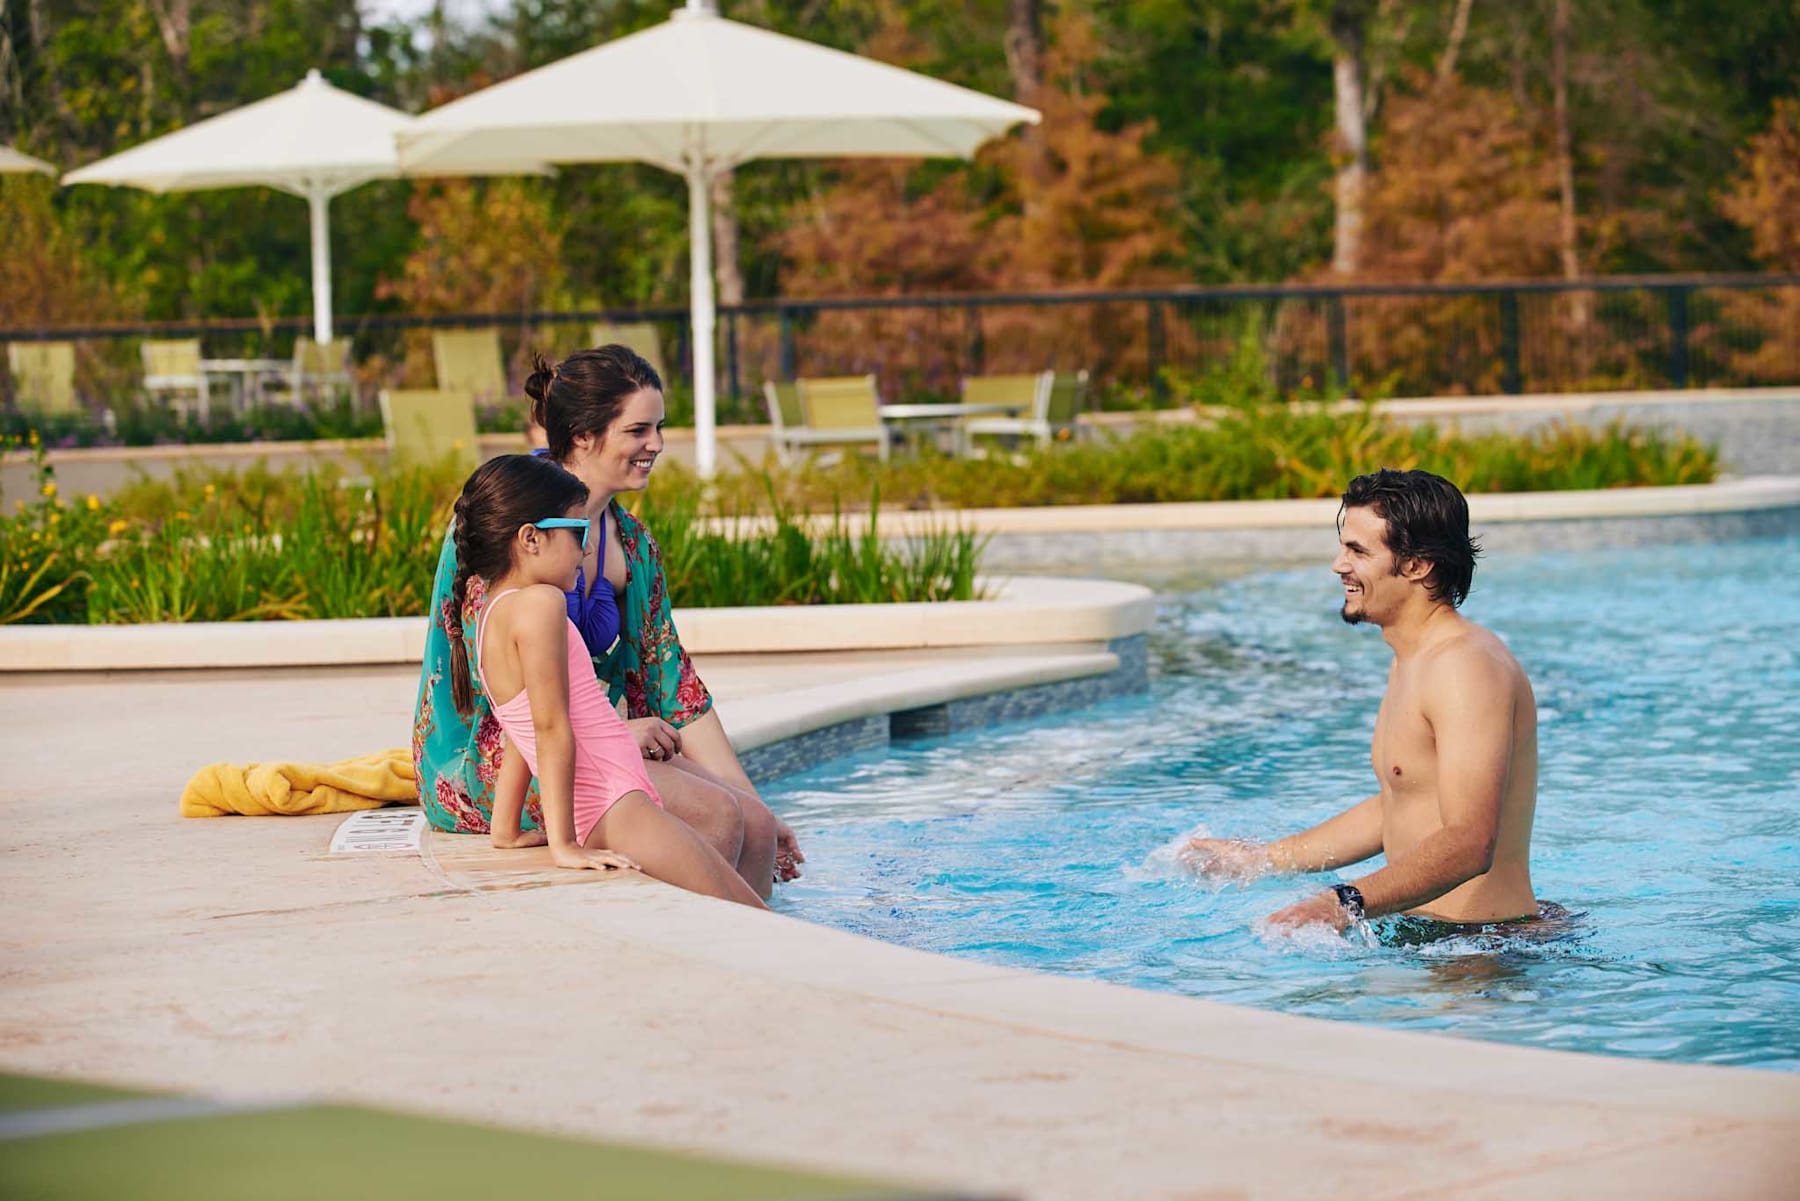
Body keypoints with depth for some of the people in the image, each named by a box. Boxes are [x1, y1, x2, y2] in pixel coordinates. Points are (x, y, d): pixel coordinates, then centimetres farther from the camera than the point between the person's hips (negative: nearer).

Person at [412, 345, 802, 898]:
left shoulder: (631, 545, 10)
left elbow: (672, 686, 12)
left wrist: (757, 809, 7)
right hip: (483, 757, -8)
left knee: (754, 824, -12)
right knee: (713, 813, -22)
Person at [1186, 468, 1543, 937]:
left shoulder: (1467, 667, -18)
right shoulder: (1412, 661, 15)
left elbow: (1469, 844, -27)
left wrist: (1349, 903, -38)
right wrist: (1258, 859, 24)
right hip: (1422, 933, 9)